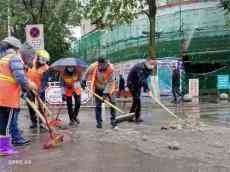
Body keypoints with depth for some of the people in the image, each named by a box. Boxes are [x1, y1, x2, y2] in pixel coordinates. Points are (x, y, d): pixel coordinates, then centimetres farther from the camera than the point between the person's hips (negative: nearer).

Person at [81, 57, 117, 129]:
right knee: (98, 106, 3)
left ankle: (113, 120, 6)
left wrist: (106, 93, -27)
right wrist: (84, 81, 1)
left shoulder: (110, 68, -27)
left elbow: (110, 82, -24)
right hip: (98, 89, 2)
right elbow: (87, 72, 0)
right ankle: (99, 122, 13)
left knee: (112, 104, -7)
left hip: (109, 88, -1)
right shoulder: (93, 66, -22)